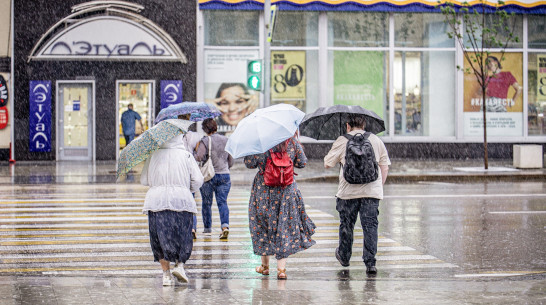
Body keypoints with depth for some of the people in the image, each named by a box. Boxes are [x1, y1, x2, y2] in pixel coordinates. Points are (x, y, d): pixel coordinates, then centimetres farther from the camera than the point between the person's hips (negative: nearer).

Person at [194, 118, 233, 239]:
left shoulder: (205, 141, -9)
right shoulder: (226, 140, 8)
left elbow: (199, 157, -21)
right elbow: (231, 161, 14)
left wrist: (196, 150, -1)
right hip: (225, 175, 3)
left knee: (206, 203, 11)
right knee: (222, 202, 1)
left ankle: (207, 228, 19)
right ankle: (225, 225, -19)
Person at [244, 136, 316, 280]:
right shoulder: (293, 142, -5)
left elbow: (249, 163, -6)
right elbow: (302, 162, 4)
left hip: (264, 190, -1)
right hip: (287, 190, 1)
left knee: (262, 227, 14)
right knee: (285, 226, 6)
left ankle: (265, 266, 23)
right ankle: (281, 268, -1)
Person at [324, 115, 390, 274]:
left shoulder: (342, 141, -1)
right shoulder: (375, 140, 8)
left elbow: (327, 164, 6)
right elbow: (385, 166, 11)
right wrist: (379, 186, 20)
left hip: (348, 191, -1)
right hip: (372, 191, 1)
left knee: (346, 225, 15)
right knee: (370, 225, 0)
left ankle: (344, 257, 31)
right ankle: (370, 262, -8)